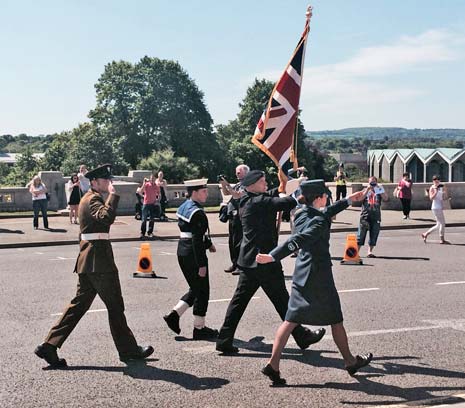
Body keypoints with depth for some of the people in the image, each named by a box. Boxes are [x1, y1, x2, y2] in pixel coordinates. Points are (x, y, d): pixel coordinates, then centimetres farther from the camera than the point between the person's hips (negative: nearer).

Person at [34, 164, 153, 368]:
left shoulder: (88, 199, 20)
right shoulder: (93, 199, -13)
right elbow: (106, 217, -34)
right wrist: (112, 195, -24)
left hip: (87, 259, 10)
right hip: (98, 259, -10)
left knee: (80, 303, 10)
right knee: (115, 305, 1)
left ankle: (49, 346, 8)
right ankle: (128, 350, 12)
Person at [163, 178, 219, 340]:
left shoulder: (183, 207, 11)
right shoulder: (197, 212, -19)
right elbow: (197, 240, -22)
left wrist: (208, 243, 23)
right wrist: (202, 264, -20)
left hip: (182, 252, 9)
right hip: (193, 254, -9)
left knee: (195, 289, 21)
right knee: (202, 291, 4)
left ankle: (174, 314, 12)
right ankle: (199, 329, 12)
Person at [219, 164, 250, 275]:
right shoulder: (237, 184, 20)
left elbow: (238, 195, -19)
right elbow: (226, 193, 21)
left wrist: (227, 185, -18)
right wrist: (223, 184, 4)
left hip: (240, 215, -9)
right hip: (232, 215, 9)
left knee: (238, 241, -8)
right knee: (232, 241, 11)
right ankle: (234, 263, 18)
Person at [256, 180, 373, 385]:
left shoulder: (303, 215, 8)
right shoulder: (318, 222, -19)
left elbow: (326, 213, 26)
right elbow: (297, 240, -30)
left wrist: (349, 200, 36)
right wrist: (272, 257, -35)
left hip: (301, 275, 8)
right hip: (319, 276, -8)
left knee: (291, 320, 5)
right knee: (335, 320, 10)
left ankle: (273, 364, -3)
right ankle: (350, 361, 27)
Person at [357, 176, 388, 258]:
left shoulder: (379, 191, 10)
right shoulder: (366, 191, 9)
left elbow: (385, 199, -6)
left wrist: (380, 190, -13)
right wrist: (368, 189, -14)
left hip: (376, 216, 2)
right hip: (365, 215, -1)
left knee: (374, 235, 2)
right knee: (361, 234, -2)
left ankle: (370, 252, 11)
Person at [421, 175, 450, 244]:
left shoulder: (440, 187, 12)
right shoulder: (432, 188, -7)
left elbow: (445, 198, 13)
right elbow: (431, 198, -18)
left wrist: (445, 190, -3)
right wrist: (436, 192, -27)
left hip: (440, 208, 8)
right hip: (436, 208, -8)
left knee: (439, 225, 11)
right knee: (442, 223, -6)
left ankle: (426, 234, 18)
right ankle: (442, 240, 3)